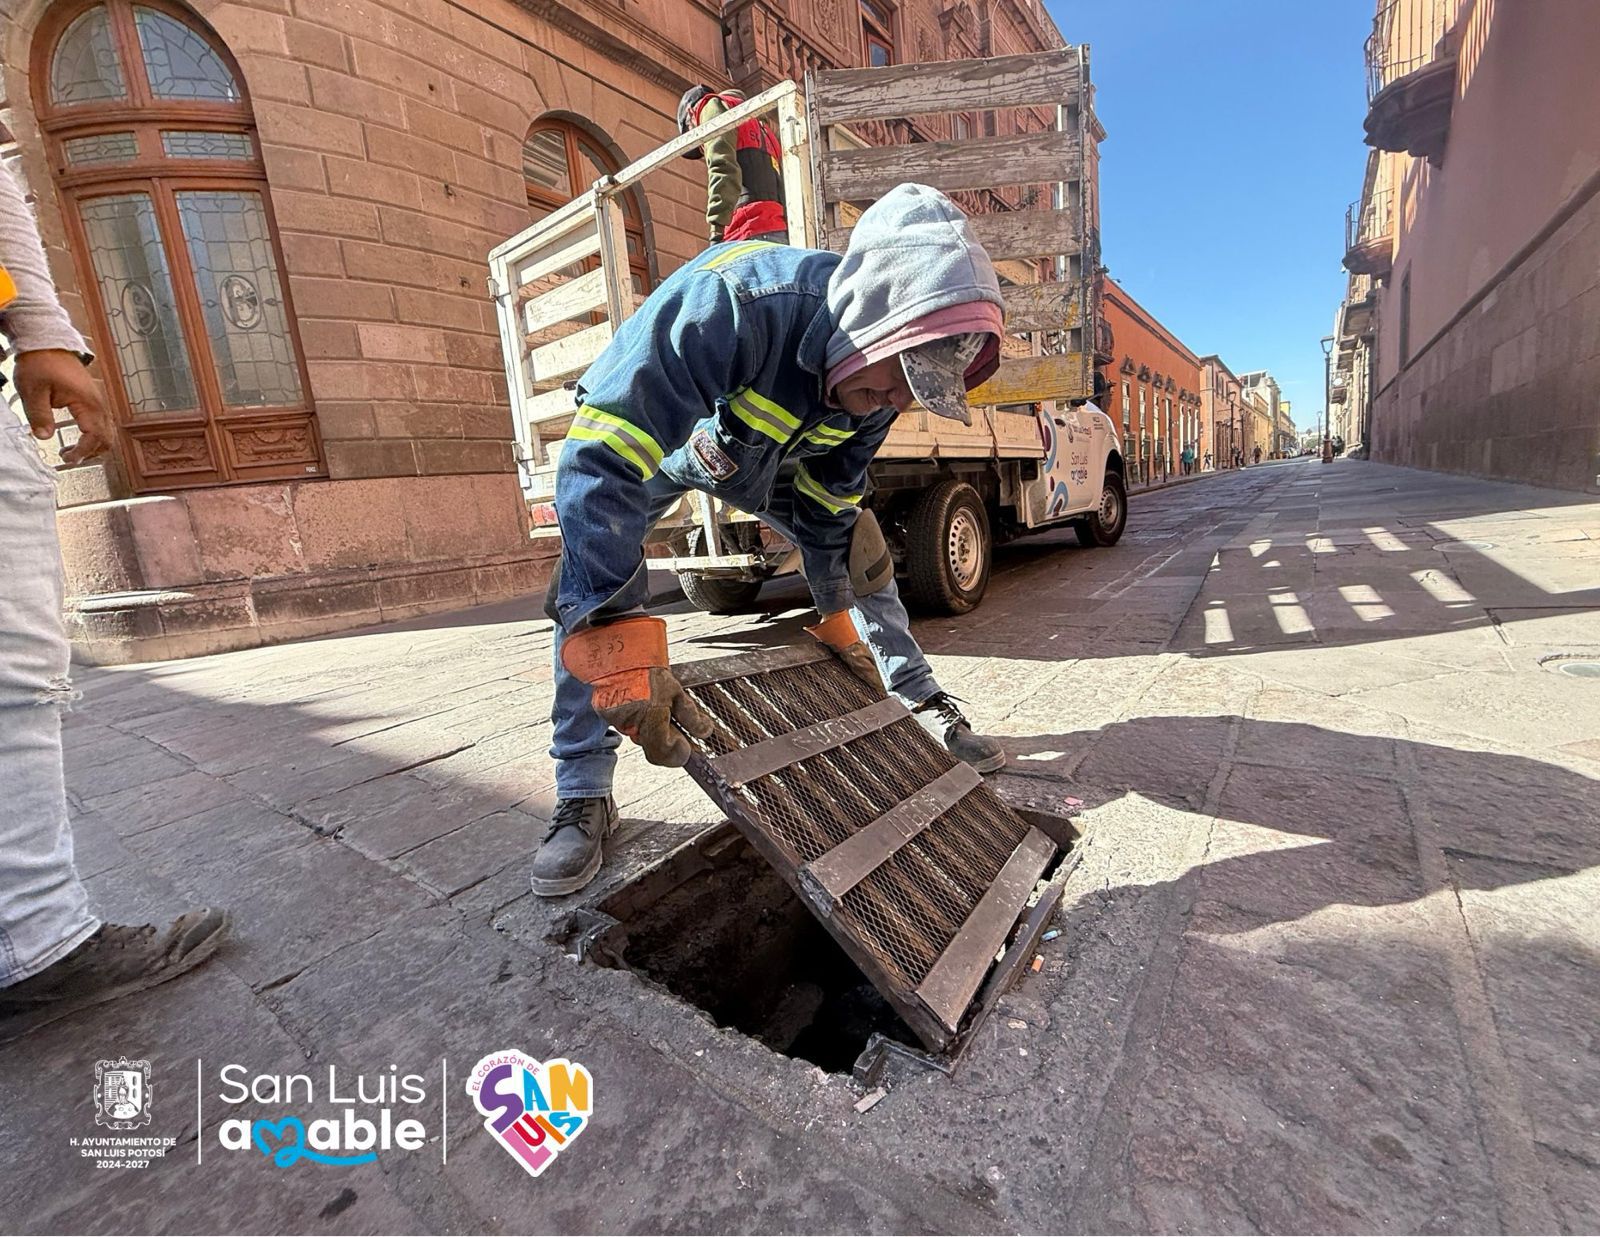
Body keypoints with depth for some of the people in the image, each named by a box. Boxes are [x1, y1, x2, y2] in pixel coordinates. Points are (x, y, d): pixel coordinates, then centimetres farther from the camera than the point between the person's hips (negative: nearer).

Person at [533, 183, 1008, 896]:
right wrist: (622, 650, -55)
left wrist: (840, 622, -10)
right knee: (588, 598, -23)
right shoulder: (733, 304, -44)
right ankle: (582, 798, -9)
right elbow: (599, 465, -49)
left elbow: (826, 506, -10)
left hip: (767, 456, 5)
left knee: (860, 552, -2)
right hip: (644, 439, -4)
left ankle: (923, 704, 16)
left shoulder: (877, 382, -22)